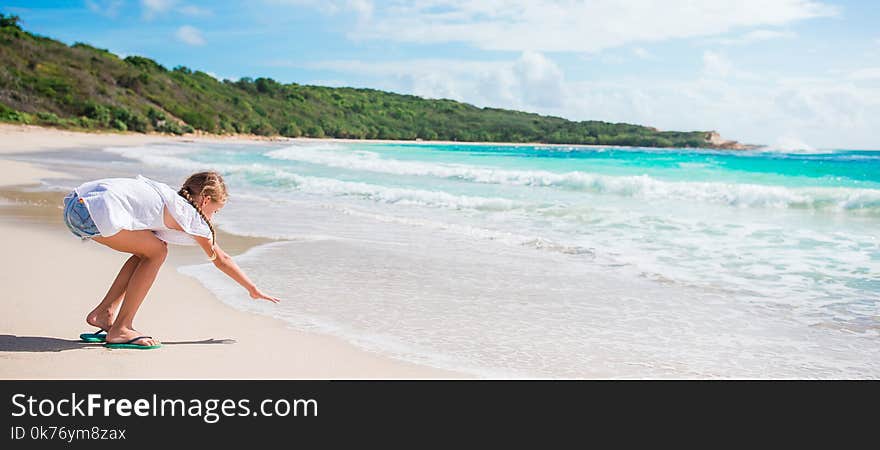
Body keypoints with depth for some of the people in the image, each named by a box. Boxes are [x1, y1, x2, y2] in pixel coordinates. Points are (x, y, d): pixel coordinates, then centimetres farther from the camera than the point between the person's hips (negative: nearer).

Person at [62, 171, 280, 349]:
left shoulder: (168, 195, 24)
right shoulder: (192, 216, 5)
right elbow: (221, 259, 16)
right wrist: (254, 290, 28)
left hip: (76, 199, 9)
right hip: (96, 211, -9)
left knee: (148, 249, 18)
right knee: (157, 252, 2)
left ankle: (104, 313, 21)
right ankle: (120, 329, 2)